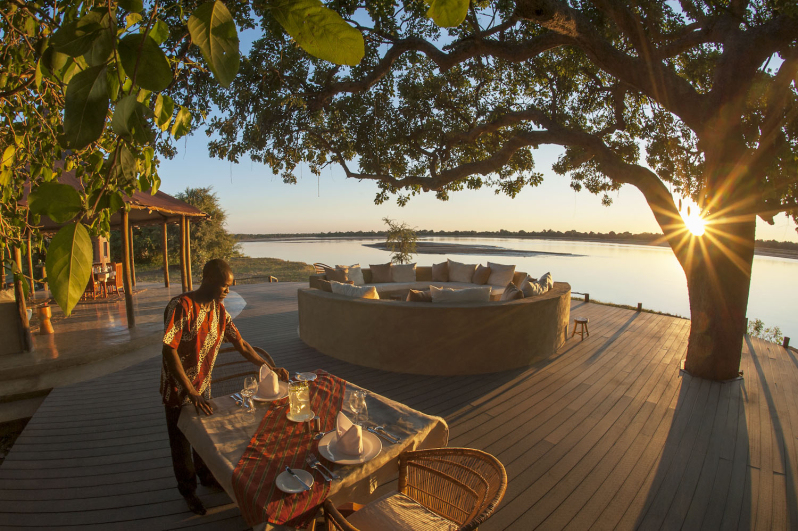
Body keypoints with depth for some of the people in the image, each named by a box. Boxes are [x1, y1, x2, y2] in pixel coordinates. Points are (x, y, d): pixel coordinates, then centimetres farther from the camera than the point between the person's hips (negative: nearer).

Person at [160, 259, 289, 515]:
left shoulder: (219, 310, -5)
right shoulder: (181, 306, -26)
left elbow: (241, 344, 0)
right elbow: (169, 351, -27)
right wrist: (191, 392, -27)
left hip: (202, 385, 6)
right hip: (178, 389, -5)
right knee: (181, 441, 14)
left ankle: (206, 475, 47)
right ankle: (187, 489, 38)